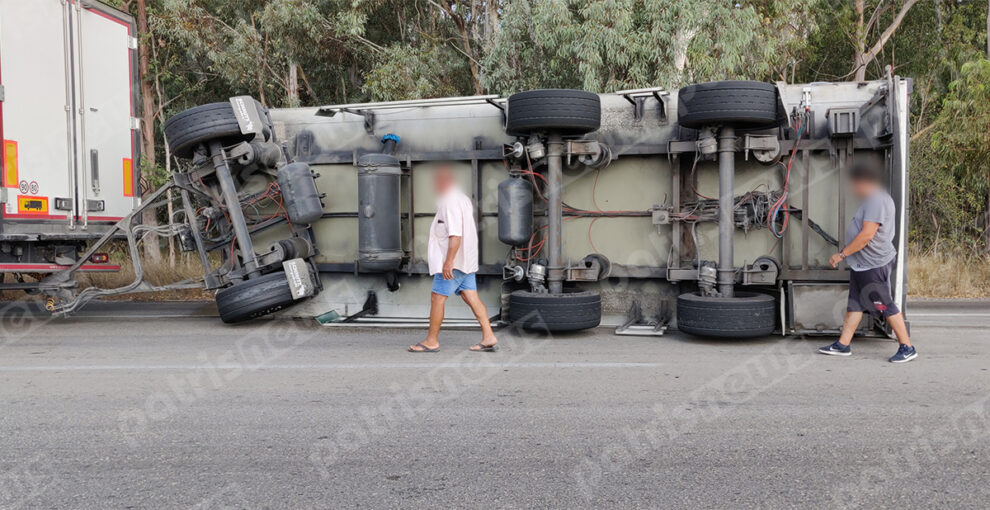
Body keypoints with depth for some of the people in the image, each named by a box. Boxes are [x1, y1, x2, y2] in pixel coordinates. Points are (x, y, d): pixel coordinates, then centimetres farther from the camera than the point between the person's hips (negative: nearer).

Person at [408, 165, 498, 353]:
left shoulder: (451, 203, -17)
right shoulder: (463, 199, 15)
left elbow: (455, 235, -24)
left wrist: (448, 262, -26)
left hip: (453, 261, -10)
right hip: (466, 260, 10)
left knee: (437, 298, -1)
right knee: (471, 298, 7)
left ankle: (431, 341, 8)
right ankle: (489, 337, 5)